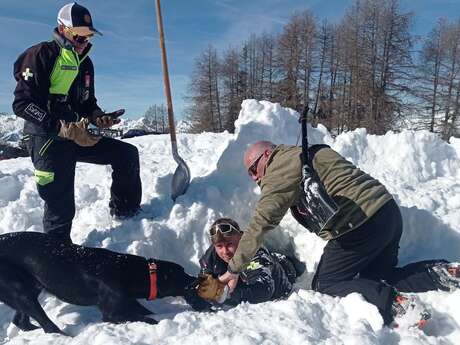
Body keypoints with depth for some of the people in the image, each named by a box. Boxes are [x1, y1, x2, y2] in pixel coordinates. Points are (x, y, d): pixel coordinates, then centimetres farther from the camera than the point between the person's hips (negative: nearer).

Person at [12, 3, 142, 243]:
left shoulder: (85, 63, 14)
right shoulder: (42, 54, -10)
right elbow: (23, 103, -18)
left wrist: (98, 117, -2)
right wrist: (64, 128, -26)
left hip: (78, 135, 7)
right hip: (48, 139, -7)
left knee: (128, 154, 2)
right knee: (60, 207, -5)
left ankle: (125, 211, 15)